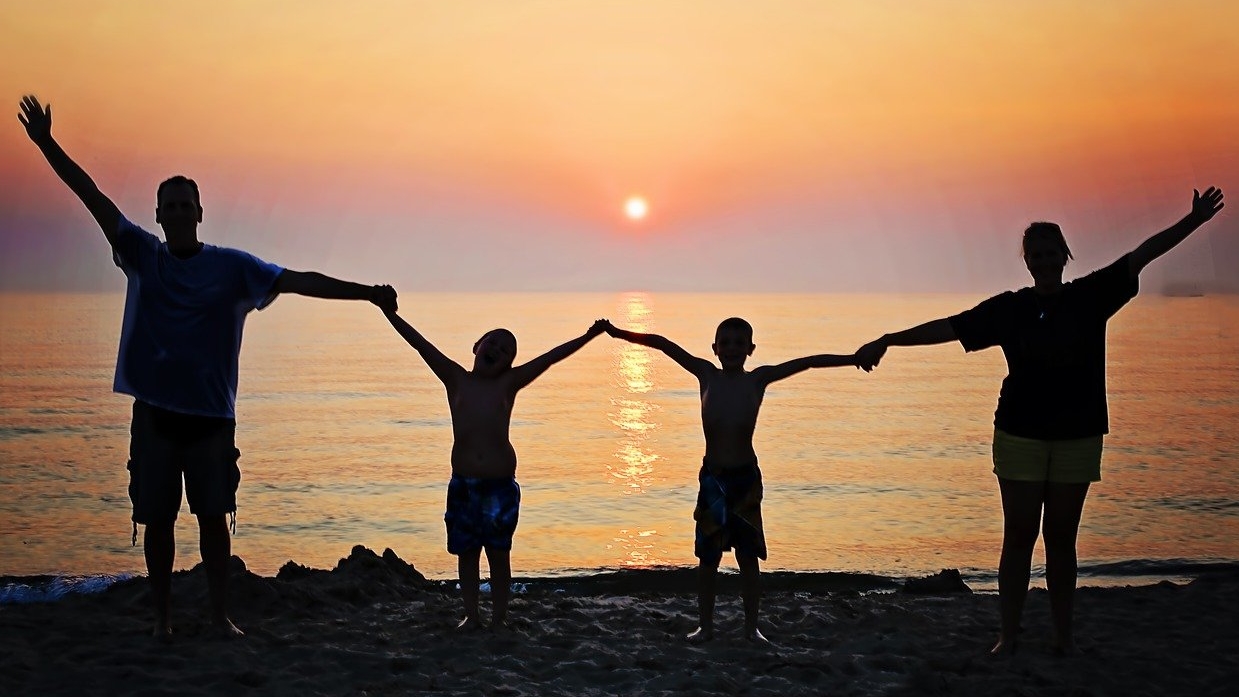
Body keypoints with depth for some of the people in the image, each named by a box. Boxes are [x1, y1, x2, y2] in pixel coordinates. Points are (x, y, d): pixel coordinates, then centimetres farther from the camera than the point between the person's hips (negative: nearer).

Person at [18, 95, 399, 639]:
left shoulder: (232, 266, 1)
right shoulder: (142, 255, 3)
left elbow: (298, 281, -5)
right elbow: (94, 197, -2)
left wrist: (365, 292, -14)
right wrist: (46, 143, -8)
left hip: (211, 414, -1)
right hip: (155, 412, 1)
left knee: (214, 516, 5)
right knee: (157, 518, 6)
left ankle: (220, 613, 16)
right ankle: (163, 616, 19)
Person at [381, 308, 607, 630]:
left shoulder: (508, 383, 2)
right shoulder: (456, 379, 3)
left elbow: (550, 357, -3)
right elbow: (422, 345, -4)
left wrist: (588, 336, -7)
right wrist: (391, 315, -10)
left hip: (500, 485, -1)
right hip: (462, 483, 1)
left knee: (499, 554, 5)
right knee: (466, 552, 9)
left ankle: (499, 618, 14)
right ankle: (471, 615, 21)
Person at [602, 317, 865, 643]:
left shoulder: (758, 379, -4)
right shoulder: (707, 375, -1)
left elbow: (808, 361, -6)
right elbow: (662, 344, -1)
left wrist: (853, 358, -10)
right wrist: (619, 333, -3)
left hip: (746, 479, -1)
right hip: (711, 478, 1)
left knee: (749, 555, 5)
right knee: (707, 556, 7)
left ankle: (751, 626, 15)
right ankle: (705, 625, 18)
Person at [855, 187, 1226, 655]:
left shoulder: (1090, 297, 3)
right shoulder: (1009, 308, 2)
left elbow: (1142, 254, 1)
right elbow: (947, 327, 1)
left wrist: (1194, 221, -4)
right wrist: (887, 342, -2)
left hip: (1078, 437, 1)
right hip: (1020, 436, 0)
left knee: (1061, 537, 7)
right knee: (1018, 537, 2)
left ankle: (1064, 635, 17)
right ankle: (1008, 635, 9)